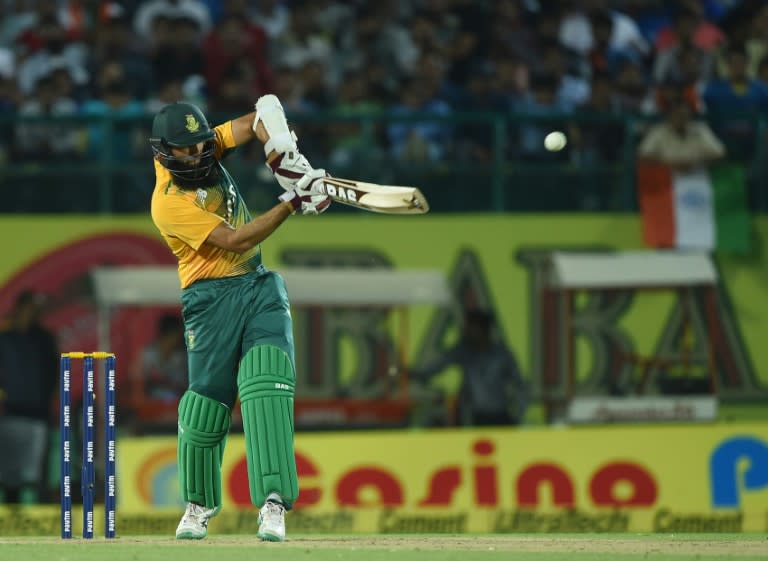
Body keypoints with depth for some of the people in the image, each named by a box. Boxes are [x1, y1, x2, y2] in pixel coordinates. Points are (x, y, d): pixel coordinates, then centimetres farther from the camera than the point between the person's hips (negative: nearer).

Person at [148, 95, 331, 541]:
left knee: (266, 391, -14)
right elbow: (235, 241, -22)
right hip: (213, 299, -4)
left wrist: (283, 153, -20)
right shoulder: (169, 203, -17)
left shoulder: (204, 149, 1)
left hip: (260, 287, 4)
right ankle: (200, 505, 26)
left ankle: (274, 503, -24)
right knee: (207, 405, 1)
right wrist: (291, 203, -25)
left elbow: (263, 114, -2)